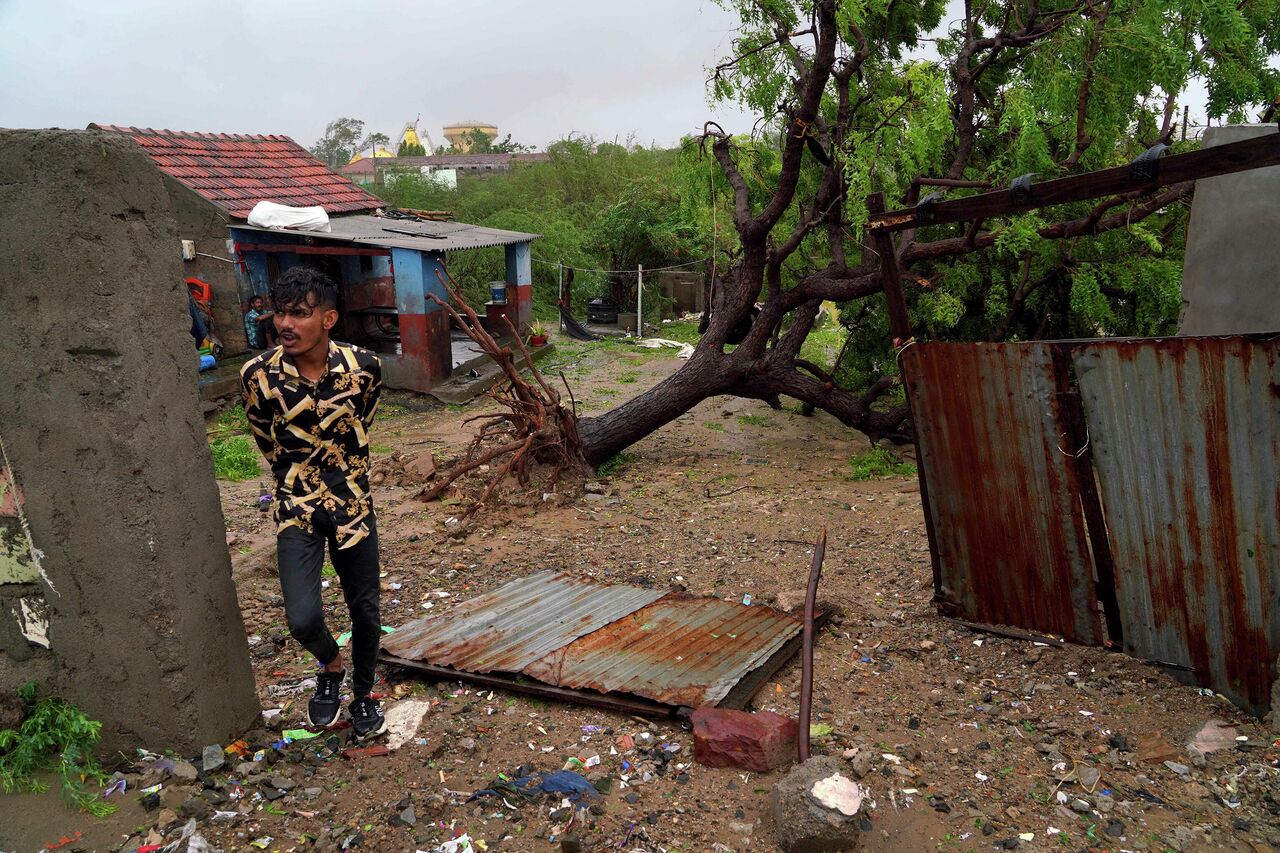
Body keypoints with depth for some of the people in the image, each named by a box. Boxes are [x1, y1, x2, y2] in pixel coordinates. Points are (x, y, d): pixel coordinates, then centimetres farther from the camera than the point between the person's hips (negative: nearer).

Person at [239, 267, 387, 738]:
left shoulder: (364, 367, -12)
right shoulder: (259, 375, -14)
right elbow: (268, 442, 5)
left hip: (352, 502, 1)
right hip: (297, 508, -1)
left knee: (366, 611, 10)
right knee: (303, 618, -13)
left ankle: (363, 695, 38)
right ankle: (330, 667, 23)